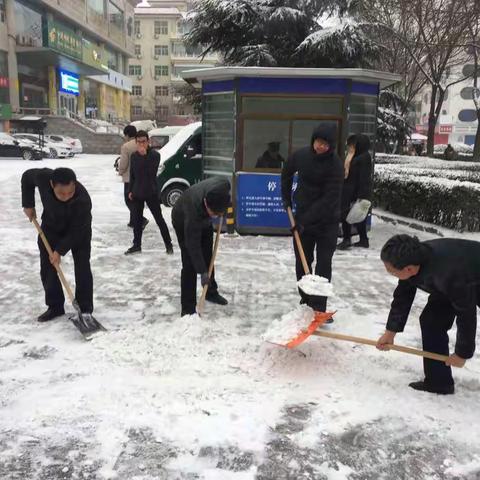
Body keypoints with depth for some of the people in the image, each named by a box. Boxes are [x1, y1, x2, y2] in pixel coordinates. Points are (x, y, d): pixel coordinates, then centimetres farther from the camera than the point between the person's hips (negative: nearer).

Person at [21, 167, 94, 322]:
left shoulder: (83, 200, -40)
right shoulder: (43, 177, -32)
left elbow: (75, 231, -28)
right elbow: (27, 177, -6)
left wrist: (60, 251, -30)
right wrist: (28, 204, -5)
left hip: (78, 231, -3)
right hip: (51, 226, 4)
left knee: (82, 268, -8)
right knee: (47, 268, 3)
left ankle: (85, 308, 3)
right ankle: (55, 306, 16)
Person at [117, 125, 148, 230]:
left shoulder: (126, 146, -16)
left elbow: (123, 163, -14)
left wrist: (120, 172, 5)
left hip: (129, 178, -7)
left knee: (129, 201, 3)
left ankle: (141, 219, -12)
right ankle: (133, 222, 26)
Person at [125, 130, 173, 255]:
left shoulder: (154, 154, -8)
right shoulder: (134, 156, 7)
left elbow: (152, 171, -23)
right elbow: (132, 175, 14)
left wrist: (144, 155, -25)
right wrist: (130, 190, 10)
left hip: (151, 193, -5)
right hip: (137, 193, 5)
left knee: (159, 219, 0)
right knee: (137, 220, 10)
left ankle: (168, 244, 10)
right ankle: (137, 245, 21)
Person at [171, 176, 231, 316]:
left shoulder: (224, 185, -35)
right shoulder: (193, 210, -46)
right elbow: (193, 245, -37)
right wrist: (202, 272, -35)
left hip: (204, 220, 6)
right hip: (183, 221, -5)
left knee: (208, 257, 15)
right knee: (190, 264, -12)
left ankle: (211, 292, 34)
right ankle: (188, 308, -5)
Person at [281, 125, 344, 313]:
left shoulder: (335, 164, -18)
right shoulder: (301, 155, -3)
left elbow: (329, 198, -23)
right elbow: (287, 172, 18)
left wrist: (307, 220, -25)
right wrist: (286, 197, 14)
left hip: (327, 220, -4)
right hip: (302, 217, 4)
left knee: (323, 264, -4)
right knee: (301, 262, 10)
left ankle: (318, 307, 1)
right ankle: (305, 299, 28)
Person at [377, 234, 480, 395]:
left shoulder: (449, 275, -45)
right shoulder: (411, 260, -24)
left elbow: (467, 315, -32)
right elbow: (402, 297, -9)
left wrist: (462, 353, -18)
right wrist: (390, 332, -7)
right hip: (450, 286, 6)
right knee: (430, 321, -2)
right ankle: (438, 382, 7)